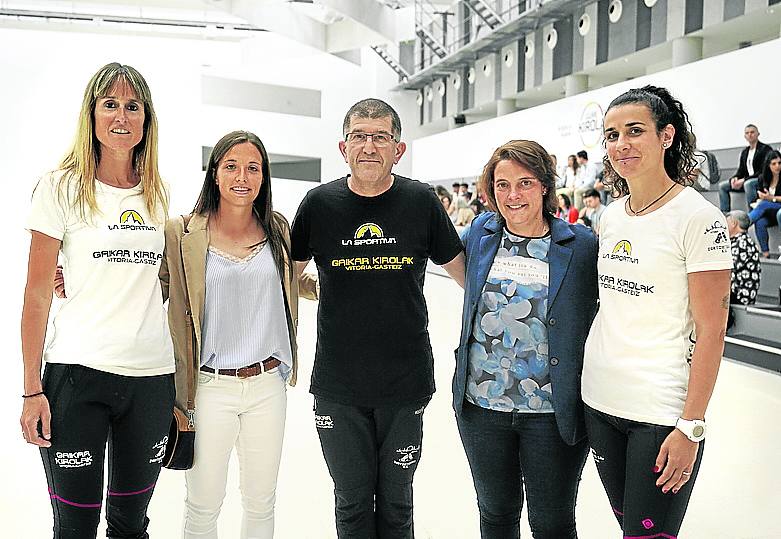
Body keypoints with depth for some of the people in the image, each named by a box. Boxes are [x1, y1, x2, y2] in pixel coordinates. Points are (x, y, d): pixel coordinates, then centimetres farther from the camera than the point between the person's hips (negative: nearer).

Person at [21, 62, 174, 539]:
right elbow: (37, 294, -3)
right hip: (77, 373, -3)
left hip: (152, 374, 4)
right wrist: (32, 388, -7)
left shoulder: (158, 195, 10)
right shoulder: (62, 188, -2)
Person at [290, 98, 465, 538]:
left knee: (396, 501, 14)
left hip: (406, 383, 0)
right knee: (352, 501, 13)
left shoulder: (422, 201, -4)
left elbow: (462, 270, 8)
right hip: (338, 385, 0)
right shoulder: (319, 204, -3)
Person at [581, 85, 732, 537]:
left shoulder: (699, 218, -12)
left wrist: (690, 427, -15)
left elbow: (710, 334, -13)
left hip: (663, 414, -6)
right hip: (599, 401, 6)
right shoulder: (611, 215, 8)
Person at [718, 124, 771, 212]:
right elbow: (741, 170, 15)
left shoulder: (765, 149, -7)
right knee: (722, 185, -1)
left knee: (748, 183, -39)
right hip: (746, 181, 8)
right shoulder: (744, 152, 16)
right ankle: (724, 215, -7)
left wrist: (744, 180, -21)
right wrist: (734, 178, -10)